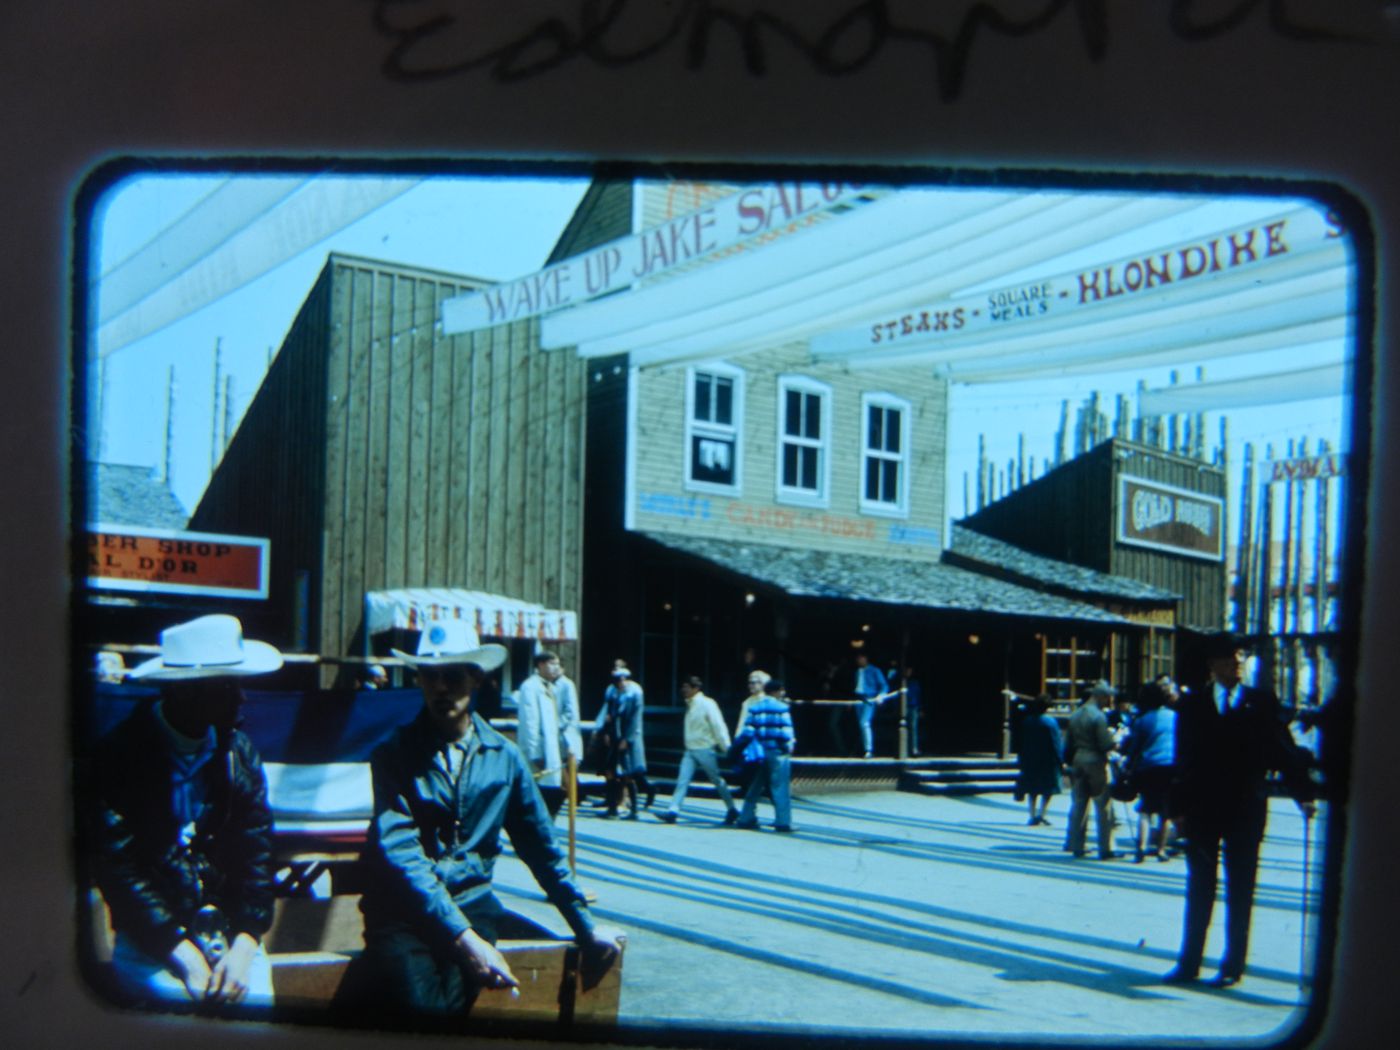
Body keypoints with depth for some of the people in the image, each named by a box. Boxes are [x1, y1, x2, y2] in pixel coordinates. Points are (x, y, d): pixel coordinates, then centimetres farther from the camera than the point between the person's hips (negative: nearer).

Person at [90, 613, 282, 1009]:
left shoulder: (239, 752, 4)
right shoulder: (118, 756, -9)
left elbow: (257, 854, 2)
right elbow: (118, 869, -12)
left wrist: (244, 946, -13)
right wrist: (184, 957, -18)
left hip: (229, 930, 3)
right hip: (151, 939, -3)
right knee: (186, 1005, -28)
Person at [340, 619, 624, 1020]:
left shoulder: (504, 756, 7)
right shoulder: (394, 753, -2)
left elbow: (542, 848, 16)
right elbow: (400, 851, -14)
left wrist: (587, 929, 18)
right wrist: (464, 937, -25)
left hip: (471, 901, 2)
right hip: (403, 907, -2)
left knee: (449, 1001, -27)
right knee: (415, 1001, -30)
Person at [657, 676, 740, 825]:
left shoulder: (707, 704, -13)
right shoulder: (690, 705, 10)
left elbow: (718, 726, -15)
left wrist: (726, 747, -16)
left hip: (705, 750, -7)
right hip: (691, 750, 7)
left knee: (717, 781, 5)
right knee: (682, 779, -3)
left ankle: (732, 810, 19)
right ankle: (673, 811, -7)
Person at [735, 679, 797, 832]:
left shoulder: (754, 708, 10)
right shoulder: (781, 707, -7)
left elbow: (748, 730, 5)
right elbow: (785, 730, -12)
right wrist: (789, 745, 1)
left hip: (760, 752, 6)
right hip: (777, 751, -6)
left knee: (755, 787, 14)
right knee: (780, 787, -2)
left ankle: (746, 818, 16)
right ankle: (783, 821, -2)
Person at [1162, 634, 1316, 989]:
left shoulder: (1262, 703, 3)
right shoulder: (1191, 704, 5)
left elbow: (1284, 751, 1)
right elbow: (1184, 758, 3)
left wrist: (1303, 793, -8)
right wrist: (1179, 805, -2)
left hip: (1246, 809, -1)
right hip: (1203, 807, 1)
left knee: (1240, 891, 5)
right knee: (1198, 889, 8)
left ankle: (1233, 966, 13)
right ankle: (1189, 962, 16)